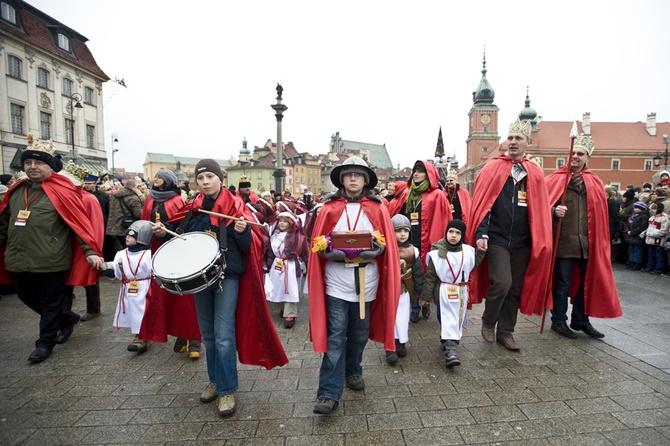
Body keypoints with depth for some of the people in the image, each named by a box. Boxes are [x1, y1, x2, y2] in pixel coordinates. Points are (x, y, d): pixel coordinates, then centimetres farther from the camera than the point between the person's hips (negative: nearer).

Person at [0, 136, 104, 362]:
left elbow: (79, 223, -15)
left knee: (50, 303, 7)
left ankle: (46, 342, 25)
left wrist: (90, 251, -23)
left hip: (50, 260, -7)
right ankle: (67, 318, 38)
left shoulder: (61, 191, -10)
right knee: (27, 297, 18)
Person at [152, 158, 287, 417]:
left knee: (223, 335, -4)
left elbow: (250, 245, -10)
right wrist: (165, 232, -1)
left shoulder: (235, 206, -8)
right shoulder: (192, 208, 6)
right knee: (207, 334, 15)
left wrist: (243, 231, -30)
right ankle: (215, 379, 33)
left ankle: (227, 390, 11)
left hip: (227, 277, -5)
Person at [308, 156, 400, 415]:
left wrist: (375, 250, -16)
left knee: (360, 333, 16)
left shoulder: (377, 208, 4)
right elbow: (317, 244, 2)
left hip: (366, 280, 2)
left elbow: (387, 244, 4)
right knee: (335, 336, -1)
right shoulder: (329, 208, 1)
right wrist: (329, 250, -17)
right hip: (336, 281, -1)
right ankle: (329, 393, 6)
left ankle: (353, 371, 41)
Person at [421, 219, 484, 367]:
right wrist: (425, 296, -7)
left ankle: (448, 343, 31)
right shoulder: (437, 253, -15)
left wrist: (481, 251, 4)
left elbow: (473, 265, 17)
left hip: (462, 292, 5)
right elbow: (430, 276, -10)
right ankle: (450, 350, -10)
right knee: (447, 319, -8)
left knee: (458, 320, 14)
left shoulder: (467, 250, -3)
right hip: (444, 292, -5)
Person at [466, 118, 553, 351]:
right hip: (497, 239, -4)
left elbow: (541, 210, 7)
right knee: (502, 283, -12)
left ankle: (505, 332, 24)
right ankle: (488, 321, 14)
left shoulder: (535, 173, 9)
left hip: (523, 242, 4)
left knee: (516, 288, 9)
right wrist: (480, 234, -17)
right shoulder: (493, 168, 0)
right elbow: (481, 204, -6)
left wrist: (543, 242, 0)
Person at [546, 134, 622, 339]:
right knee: (563, 283, 2)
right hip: (563, 242, -5)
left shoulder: (595, 183, 11)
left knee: (587, 281, 13)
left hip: (588, 243, 5)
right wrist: (554, 211, -26)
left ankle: (581, 320, 29)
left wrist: (600, 241, 10)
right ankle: (558, 321, 17)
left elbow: (601, 214, 14)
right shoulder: (556, 179, -2)